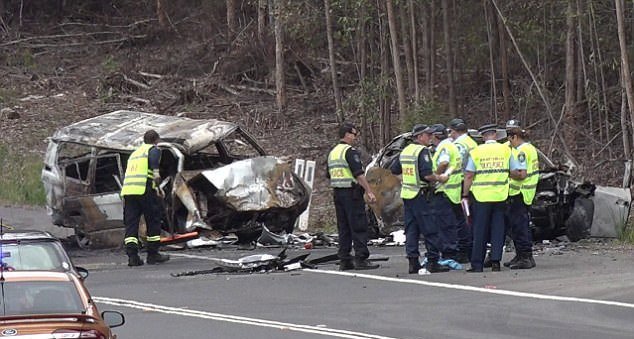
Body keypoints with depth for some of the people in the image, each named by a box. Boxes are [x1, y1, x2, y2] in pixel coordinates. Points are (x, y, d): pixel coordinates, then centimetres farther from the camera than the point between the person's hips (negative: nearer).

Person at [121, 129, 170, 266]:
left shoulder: (134, 153, 30)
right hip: (145, 190, -6)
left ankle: (132, 255, -9)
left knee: (131, 223, 3)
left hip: (127, 190, 6)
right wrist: (156, 171, -26)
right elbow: (153, 158, -16)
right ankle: (153, 254, 9)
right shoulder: (153, 149, 8)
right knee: (154, 220, 6)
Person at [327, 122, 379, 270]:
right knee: (359, 226, -6)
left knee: (343, 228, 10)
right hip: (351, 192, -9)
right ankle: (361, 259, -10)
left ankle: (344, 260, 8)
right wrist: (369, 192, -17)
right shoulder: (350, 151, -12)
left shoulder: (332, 152, 15)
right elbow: (359, 174, -18)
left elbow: (330, 175, 20)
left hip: (337, 193, 9)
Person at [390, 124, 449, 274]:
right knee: (430, 230, -4)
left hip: (406, 194, 8)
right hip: (420, 195, -8)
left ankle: (413, 262, 8)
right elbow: (427, 175, -22)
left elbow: (394, 170, 21)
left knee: (411, 230, 9)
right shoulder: (422, 151, -12)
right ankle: (433, 262, -5)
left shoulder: (405, 151, 13)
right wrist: (439, 178, -6)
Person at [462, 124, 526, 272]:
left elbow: (469, 176, -5)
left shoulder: (476, 152, -2)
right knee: (498, 229, 8)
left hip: (481, 196, -1)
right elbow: (516, 172, 3)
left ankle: (477, 264, 3)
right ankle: (495, 261, 3)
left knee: (480, 231, 3)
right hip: (500, 196, 1)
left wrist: (465, 195, 0)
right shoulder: (505, 150, 3)